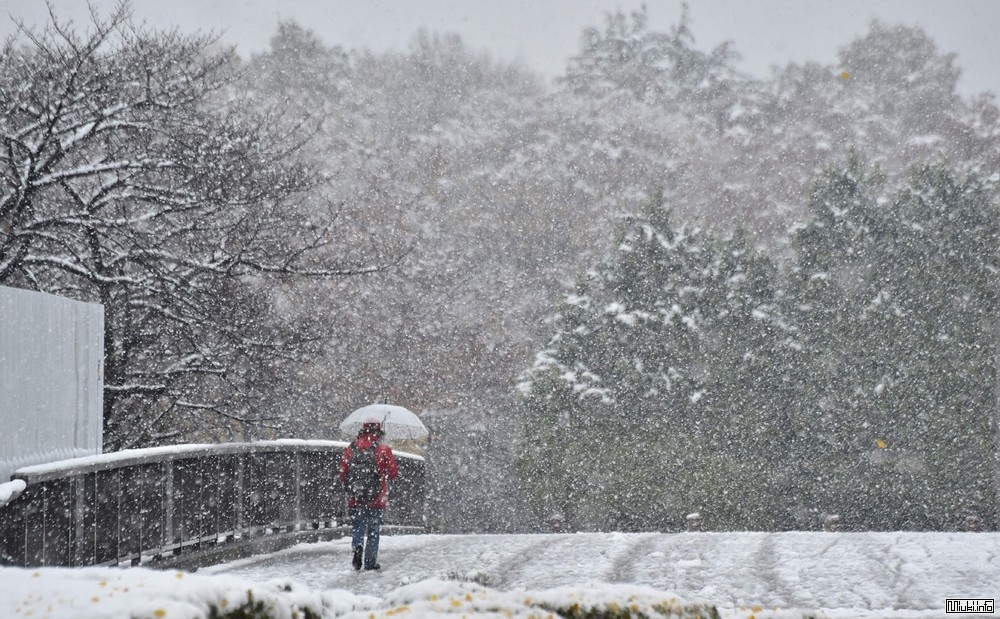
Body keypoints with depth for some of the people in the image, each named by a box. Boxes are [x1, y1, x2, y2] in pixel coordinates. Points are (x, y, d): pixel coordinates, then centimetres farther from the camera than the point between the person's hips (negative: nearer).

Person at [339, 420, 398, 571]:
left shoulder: (350, 449, 1)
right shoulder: (384, 450, -5)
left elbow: (342, 474, 4)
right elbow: (393, 473, -3)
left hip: (355, 498, 1)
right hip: (376, 498, -1)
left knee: (357, 526, 13)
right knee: (373, 530, 10)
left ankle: (357, 546, -16)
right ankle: (370, 562, 9)